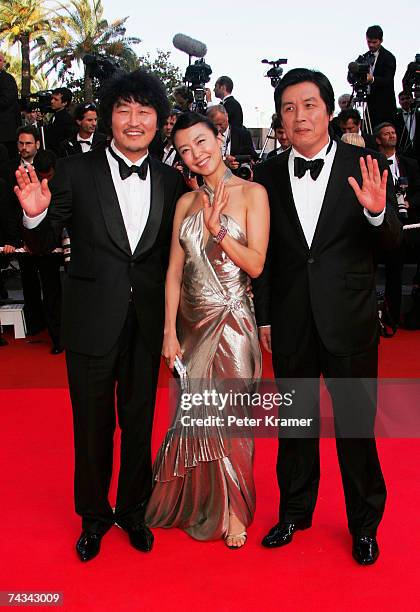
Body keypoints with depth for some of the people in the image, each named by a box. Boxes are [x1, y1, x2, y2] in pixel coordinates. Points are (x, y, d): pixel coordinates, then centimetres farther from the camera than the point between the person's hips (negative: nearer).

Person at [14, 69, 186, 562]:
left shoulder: (171, 182, 2)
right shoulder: (75, 172, -6)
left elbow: (172, 253, 7)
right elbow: (43, 244, -4)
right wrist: (35, 214, -23)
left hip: (147, 323, 2)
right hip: (92, 321, -2)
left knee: (139, 420, 17)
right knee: (93, 424, 13)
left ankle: (133, 510, 40)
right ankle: (94, 516, 37)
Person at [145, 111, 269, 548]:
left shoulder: (251, 193, -4)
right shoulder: (185, 202, 8)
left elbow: (256, 265, -8)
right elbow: (174, 271, 5)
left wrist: (218, 231, -21)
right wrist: (169, 330, 0)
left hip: (232, 320, -4)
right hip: (192, 321, 4)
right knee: (195, 412, 12)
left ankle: (233, 510, 26)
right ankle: (198, 502, 35)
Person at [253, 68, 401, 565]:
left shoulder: (365, 167, -4)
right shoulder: (268, 174, 1)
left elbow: (390, 242, -6)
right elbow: (262, 253, 3)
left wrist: (376, 212, -27)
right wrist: (263, 317, 5)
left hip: (349, 319, -2)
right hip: (290, 322, 2)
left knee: (357, 422, 9)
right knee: (295, 419, 16)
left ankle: (365, 523, 32)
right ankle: (295, 511, 37)